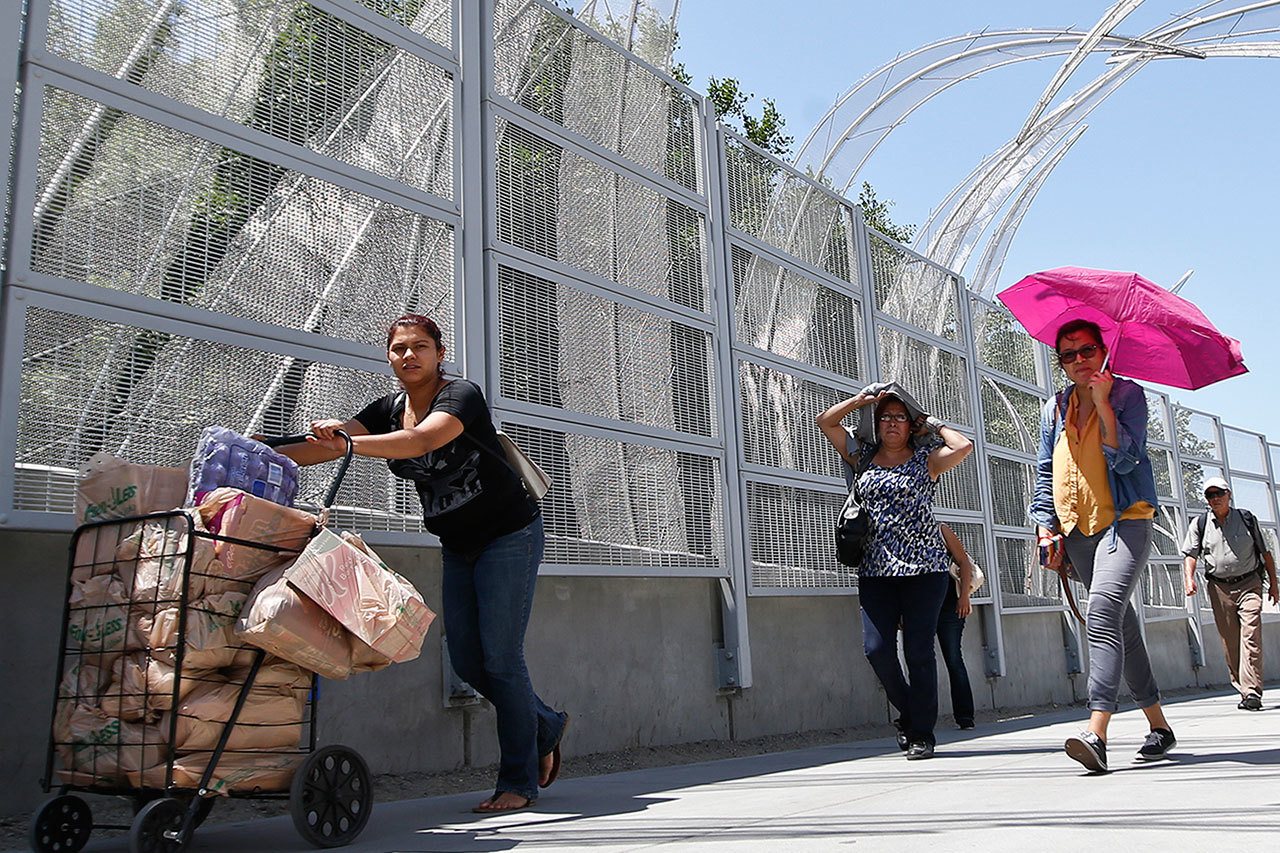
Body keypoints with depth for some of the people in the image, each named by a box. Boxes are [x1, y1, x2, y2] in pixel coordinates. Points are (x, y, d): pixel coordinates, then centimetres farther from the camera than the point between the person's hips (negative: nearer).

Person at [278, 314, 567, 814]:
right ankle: (546, 726, 29)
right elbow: (325, 444, -11)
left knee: (500, 656, -9)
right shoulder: (388, 410, 1)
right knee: (466, 662, 6)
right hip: (458, 547, 7)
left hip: (509, 536, -7)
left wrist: (351, 444, -51)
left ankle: (518, 782, 4)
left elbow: (424, 440, -39)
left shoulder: (462, 395, -19)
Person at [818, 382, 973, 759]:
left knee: (918, 650, -5)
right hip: (875, 571, 2)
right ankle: (909, 712, 18)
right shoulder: (863, 457, 14)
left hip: (923, 569, -2)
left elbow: (963, 446, -10)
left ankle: (921, 734, 6)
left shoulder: (926, 459, 7)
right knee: (877, 648, -7)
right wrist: (862, 399, 11)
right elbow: (825, 421, 17)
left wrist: (934, 424, 5)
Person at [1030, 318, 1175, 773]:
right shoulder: (1054, 409, 14)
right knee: (1121, 624, 11)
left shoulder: (1128, 394, 0)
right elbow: (1045, 473, 15)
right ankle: (1158, 724, 24)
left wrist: (1103, 403, -18)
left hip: (1125, 520, -6)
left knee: (1103, 614, -23)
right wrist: (1047, 527, 5)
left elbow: (1125, 459, -13)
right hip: (1078, 528, 6)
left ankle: (1096, 735, -31)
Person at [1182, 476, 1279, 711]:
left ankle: (1252, 692, -17)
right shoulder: (1199, 524, 7)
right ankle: (1242, 689, 11)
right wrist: (1189, 578, -17)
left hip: (1249, 584, -1)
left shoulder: (1246, 518, 8)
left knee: (1250, 637, -13)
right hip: (1219, 588, 1)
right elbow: (1190, 553, 1)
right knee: (1229, 641, 2)